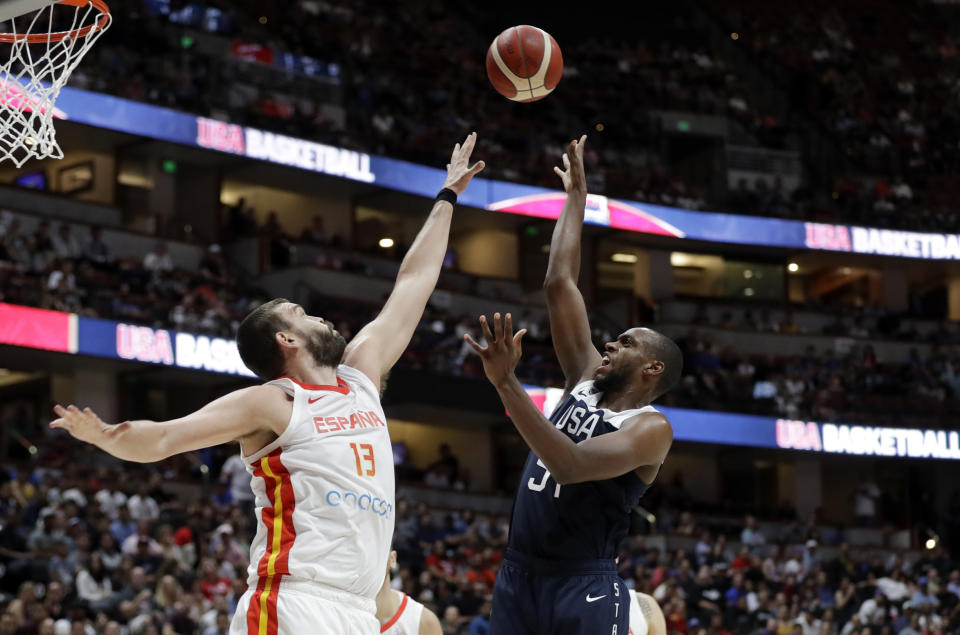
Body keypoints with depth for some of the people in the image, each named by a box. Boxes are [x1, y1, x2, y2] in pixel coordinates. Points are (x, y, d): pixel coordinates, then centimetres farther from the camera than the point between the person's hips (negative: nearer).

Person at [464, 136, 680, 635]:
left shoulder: (651, 427, -7)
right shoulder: (586, 381, 13)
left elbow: (570, 465, -24)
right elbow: (559, 285, 15)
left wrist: (506, 384, -29)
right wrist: (576, 195, 18)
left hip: (584, 588, -7)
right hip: (519, 576, 7)